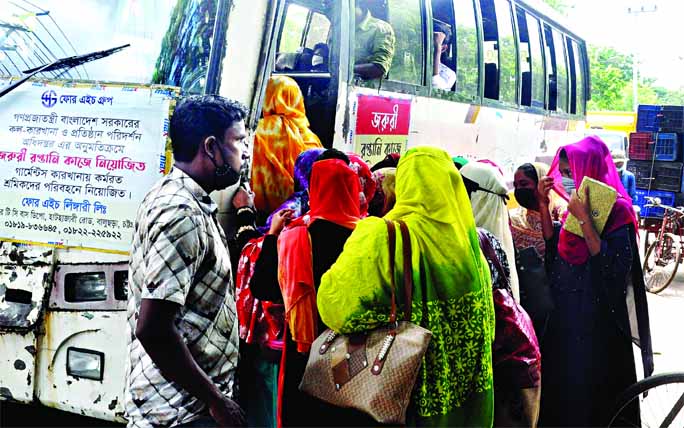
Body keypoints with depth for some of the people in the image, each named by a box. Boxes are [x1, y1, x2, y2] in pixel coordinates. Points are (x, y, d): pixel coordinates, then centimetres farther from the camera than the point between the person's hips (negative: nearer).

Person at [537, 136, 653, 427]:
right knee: (562, 387, 17)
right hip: (566, 315, 7)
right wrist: (544, 204, 0)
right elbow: (553, 245, 9)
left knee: (590, 397, 5)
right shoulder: (577, 205, 6)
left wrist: (584, 219, -28)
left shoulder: (615, 211, -17)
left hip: (597, 323, -7)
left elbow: (613, 269, -25)